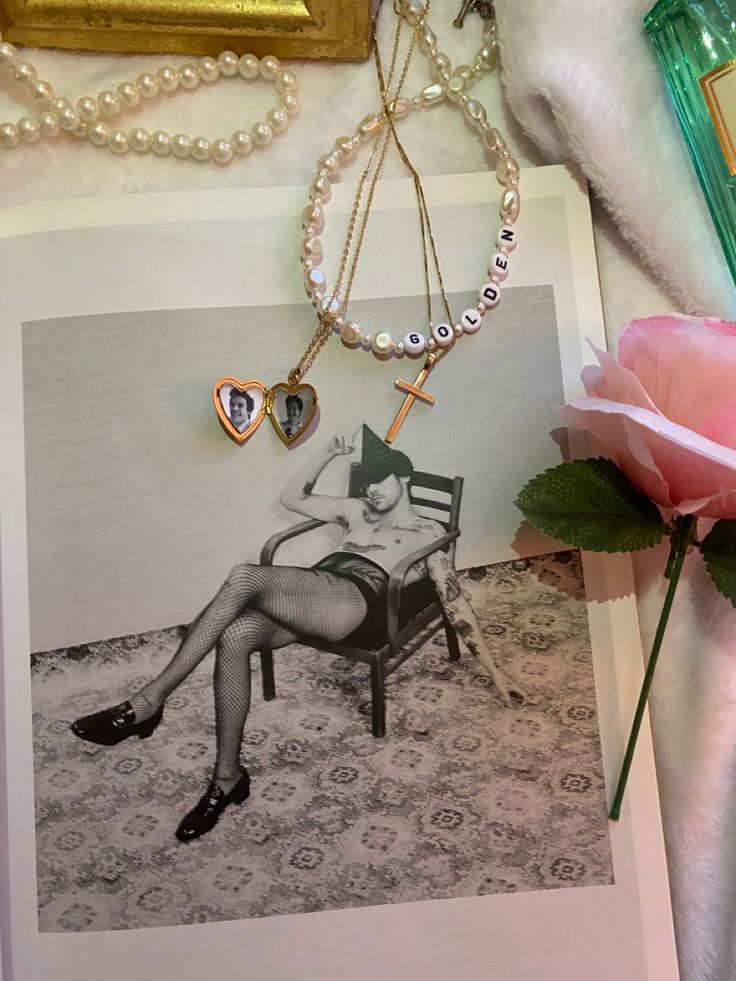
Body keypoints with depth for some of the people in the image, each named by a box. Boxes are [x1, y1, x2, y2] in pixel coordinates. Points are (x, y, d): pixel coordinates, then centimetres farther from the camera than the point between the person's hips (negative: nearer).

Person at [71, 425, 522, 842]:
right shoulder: (357, 511, 34)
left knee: (246, 576, -32)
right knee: (234, 636, -29)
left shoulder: (430, 532, 19)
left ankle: (149, 701, -29)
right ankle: (228, 776, -16)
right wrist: (328, 455, 24)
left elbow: (456, 601, 14)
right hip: (307, 595, 6)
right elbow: (292, 497, 35)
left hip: (352, 599, -5)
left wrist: (495, 670, 8)